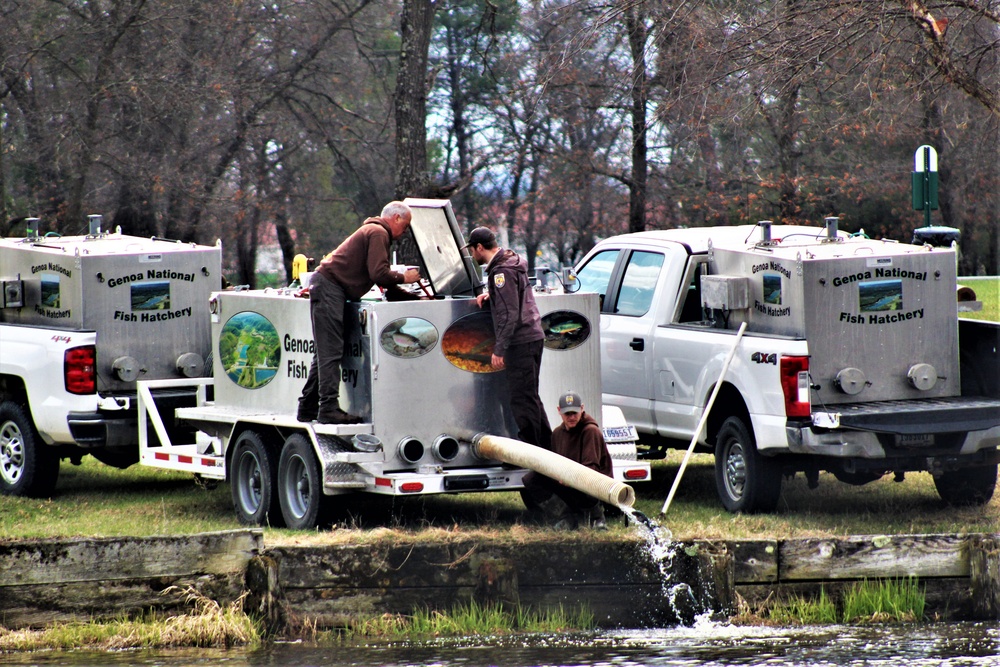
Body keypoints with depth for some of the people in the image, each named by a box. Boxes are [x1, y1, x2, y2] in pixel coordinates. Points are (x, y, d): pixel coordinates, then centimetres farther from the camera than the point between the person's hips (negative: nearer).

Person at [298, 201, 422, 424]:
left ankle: (308, 408, 14)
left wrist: (414, 298, 21)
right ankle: (329, 409, -17)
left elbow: (383, 280, 26)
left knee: (326, 353, 12)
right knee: (331, 353, -13)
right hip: (329, 286, -11)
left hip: (326, 286, 11)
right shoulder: (378, 233, -8)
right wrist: (403, 278, -2)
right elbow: (379, 274, -18)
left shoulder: (374, 231, 26)